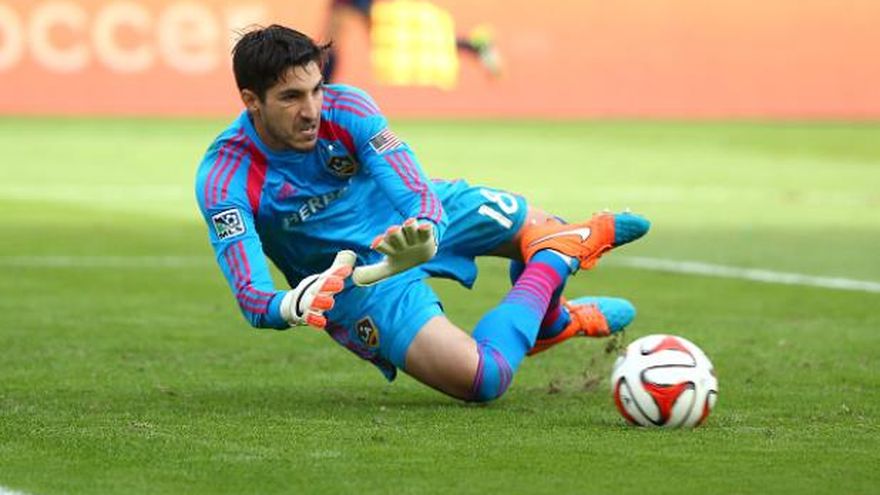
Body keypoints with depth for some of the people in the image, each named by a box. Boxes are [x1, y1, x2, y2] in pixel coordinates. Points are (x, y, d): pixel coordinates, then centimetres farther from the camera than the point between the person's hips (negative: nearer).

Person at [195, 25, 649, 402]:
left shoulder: (347, 108, -25)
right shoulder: (224, 179, -31)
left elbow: (420, 193, -31)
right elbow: (251, 296, -36)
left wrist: (423, 230, -56)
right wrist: (291, 306, -61)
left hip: (415, 215, 4)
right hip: (355, 280, -4)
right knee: (483, 379, -20)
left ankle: (548, 323, 50)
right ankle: (553, 267, 6)